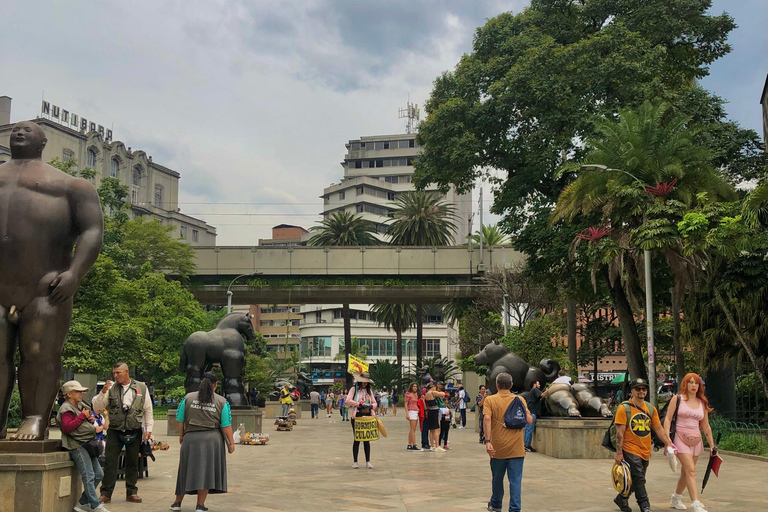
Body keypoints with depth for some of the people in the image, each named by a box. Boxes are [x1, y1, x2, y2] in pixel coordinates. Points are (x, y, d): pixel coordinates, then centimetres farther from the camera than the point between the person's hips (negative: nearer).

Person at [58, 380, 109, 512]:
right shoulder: (66, 409, -8)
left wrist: (92, 420, 10)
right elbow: (67, 427, -23)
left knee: (99, 474, 7)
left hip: (87, 445, 10)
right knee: (89, 476, -14)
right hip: (77, 446, -10)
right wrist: (82, 416, -17)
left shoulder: (80, 406, 20)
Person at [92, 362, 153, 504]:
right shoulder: (111, 389, 2)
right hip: (115, 431, 0)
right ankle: (106, 493, 5)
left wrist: (149, 428, 4)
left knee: (132, 463, 8)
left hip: (134, 432, 0)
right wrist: (103, 392, -15)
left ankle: (131, 492, 18)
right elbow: (97, 407, 0)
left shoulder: (141, 387, 4)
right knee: (110, 462, -2)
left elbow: (148, 410, 8)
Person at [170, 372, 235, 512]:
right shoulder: (222, 401, -2)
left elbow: (180, 420, 5)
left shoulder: (188, 398, 1)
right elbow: (226, 425, -3)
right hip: (212, 438, -2)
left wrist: (181, 435, 19)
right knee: (206, 470, 7)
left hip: (191, 438, 2)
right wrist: (231, 442, 4)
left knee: (187, 469, 14)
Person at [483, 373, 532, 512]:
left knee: (497, 478, 17)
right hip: (516, 448, 0)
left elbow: (487, 418, -17)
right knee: (516, 481, 1)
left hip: (498, 448, 0)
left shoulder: (490, 400, -2)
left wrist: (487, 441, -21)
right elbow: (529, 420, -2)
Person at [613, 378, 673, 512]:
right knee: (639, 479, -11)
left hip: (646, 451, 6)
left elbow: (658, 428, 11)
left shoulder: (651, 409, 9)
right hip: (630, 450, -6)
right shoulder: (624, 408, -8)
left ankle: (621, 499, 33)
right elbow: (620, 432, -10)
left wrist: (668, 442, -2)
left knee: (637, 480, 15)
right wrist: (619, 452, -13)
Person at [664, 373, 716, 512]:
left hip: (696, 441, 5)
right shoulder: (677, 399, -1)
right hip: (680, 438, -5)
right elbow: (668, 419, -5)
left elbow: (706, 426, 15)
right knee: (691, 470, -14)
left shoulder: (702, 403, 11)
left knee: (686, 471, 11)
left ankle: (676, 499, 30)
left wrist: (712, 445, 12)